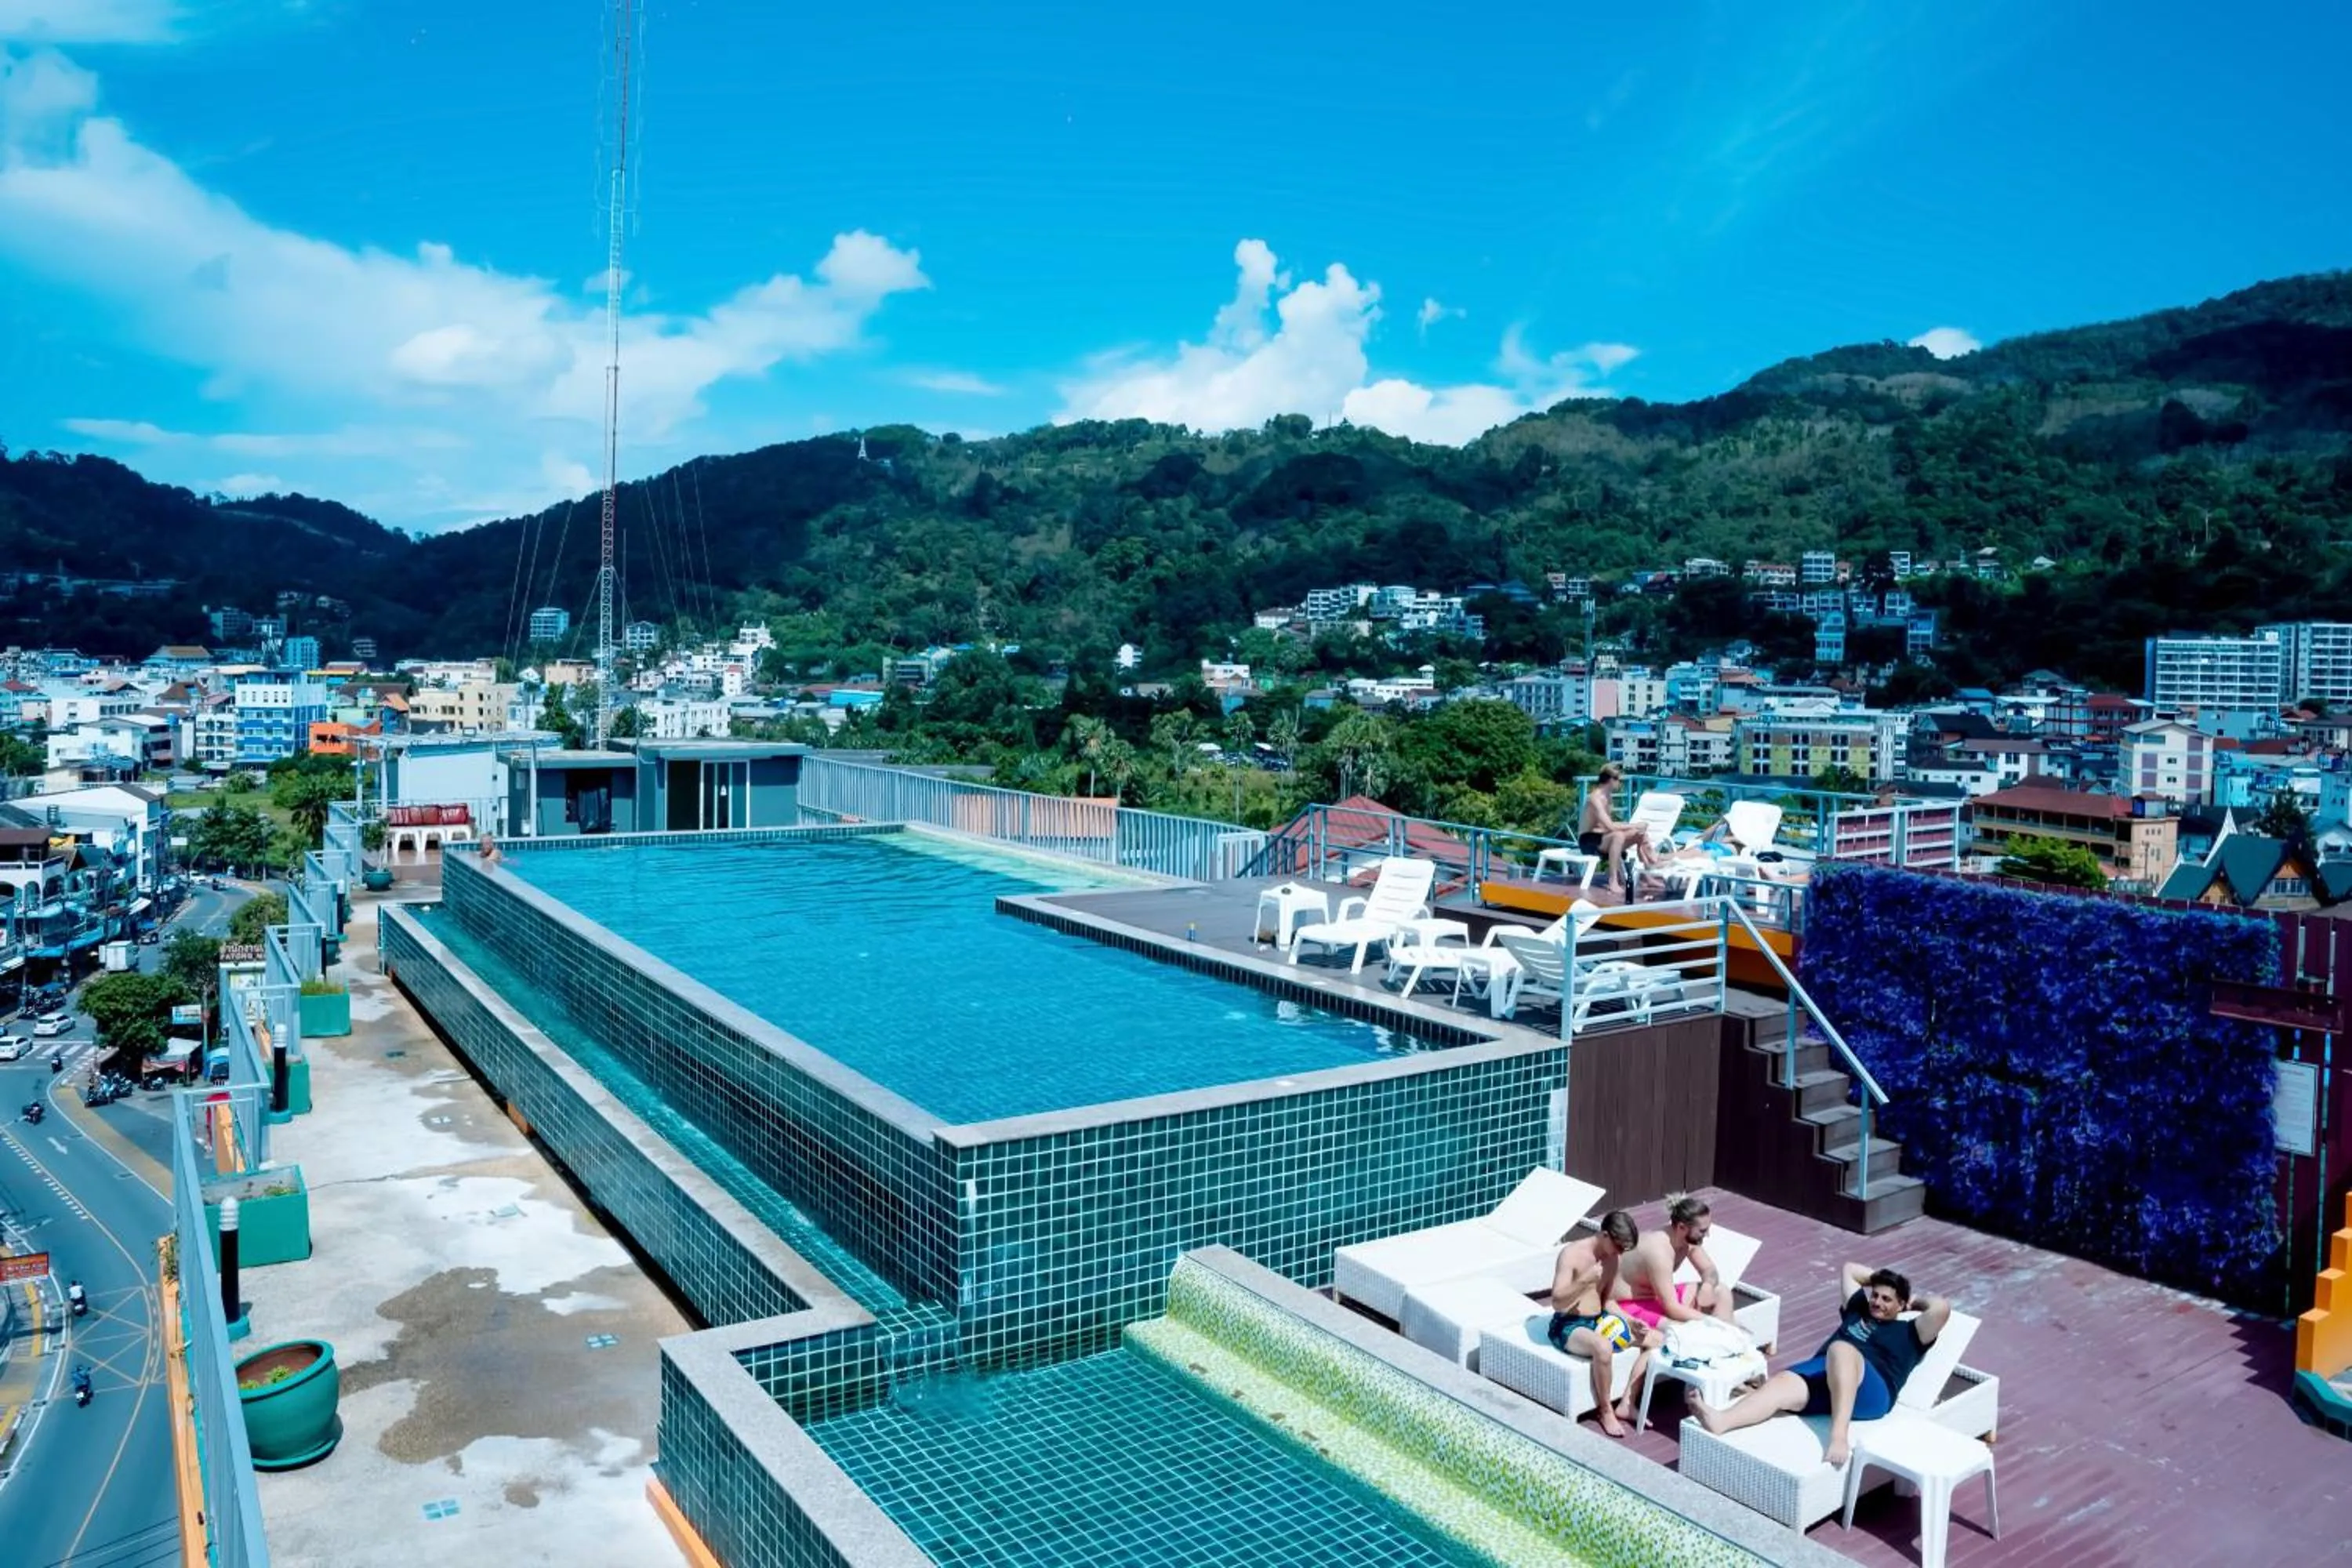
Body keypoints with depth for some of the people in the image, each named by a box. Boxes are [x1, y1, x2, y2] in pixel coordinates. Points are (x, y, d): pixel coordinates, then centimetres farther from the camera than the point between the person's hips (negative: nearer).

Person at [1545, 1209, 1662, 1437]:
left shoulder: (1612, 1258, 4)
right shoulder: (1572, 1254, -20)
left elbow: (1607, 1300, 14)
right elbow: (1557, 1302, -23)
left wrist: (1630, 1321, -1)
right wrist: (1585, 1279, -33)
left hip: (1599, 1321, 8)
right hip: (1568, 1326, -8)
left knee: (1654, 1339, 1)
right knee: (1603, 1347, -38)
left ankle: (1625, 1405, 2)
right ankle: (1606, 1411, -13)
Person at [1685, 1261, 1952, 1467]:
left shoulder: (1908, 1333, 20)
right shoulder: (1858, 1310, 35)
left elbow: (1941, 1307, 3)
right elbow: (1849, 1269, 46)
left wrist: (1915, 1301, 20)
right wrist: (1880, 1277, 46)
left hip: (1870, 1392, -5)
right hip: (1821, 1374, 5)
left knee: (1841, 1349, -39)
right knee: (1781, 1383, -29)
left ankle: (1840, 1433, -56)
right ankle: (1719, 1420, -57)